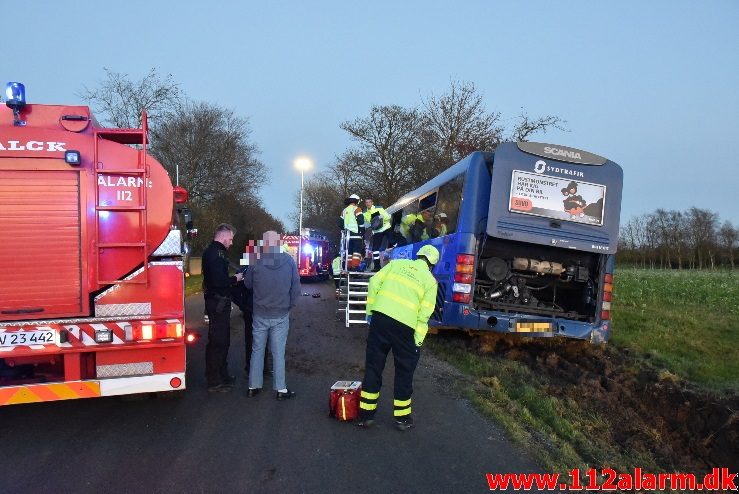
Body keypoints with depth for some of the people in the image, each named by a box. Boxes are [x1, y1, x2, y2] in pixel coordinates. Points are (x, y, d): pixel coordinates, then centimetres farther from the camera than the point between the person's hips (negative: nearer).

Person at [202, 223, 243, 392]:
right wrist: (235, 279, -12)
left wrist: (232, 278, 7)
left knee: (223, 341, 19)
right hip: (218, 303, -11)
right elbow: (219, 281, -27)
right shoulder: (215, 253, -19)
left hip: (218, 302, 11)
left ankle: (222, 375, 31)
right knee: (217, 342, -2)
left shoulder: (213, 251, 15)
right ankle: (214, 381, 7)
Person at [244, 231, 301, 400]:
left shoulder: (257, 262, -9)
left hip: (260, 315, 1)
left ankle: (254, 386, 21)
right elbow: (296, 286, -6)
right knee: (278, 353, 7)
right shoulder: (289, 261, -9)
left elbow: (247, 283, 5)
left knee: (257, 351, 14)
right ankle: (281, 389, 12)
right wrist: (291, 304, 7)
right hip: (281, 315, 0)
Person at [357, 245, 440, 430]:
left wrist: (370, 310, 9)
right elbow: (424, 313, -3)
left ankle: (366, 414, 21)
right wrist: (418, 340, 0)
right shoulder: (430, 280, 6)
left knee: (373, 366, 13)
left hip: (380, 318, 3)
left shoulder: (396, 263, 14)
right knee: (404, 371, 15)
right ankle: (402, 417, 25)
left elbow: (375, 282, 5)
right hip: (404, 326, -2)